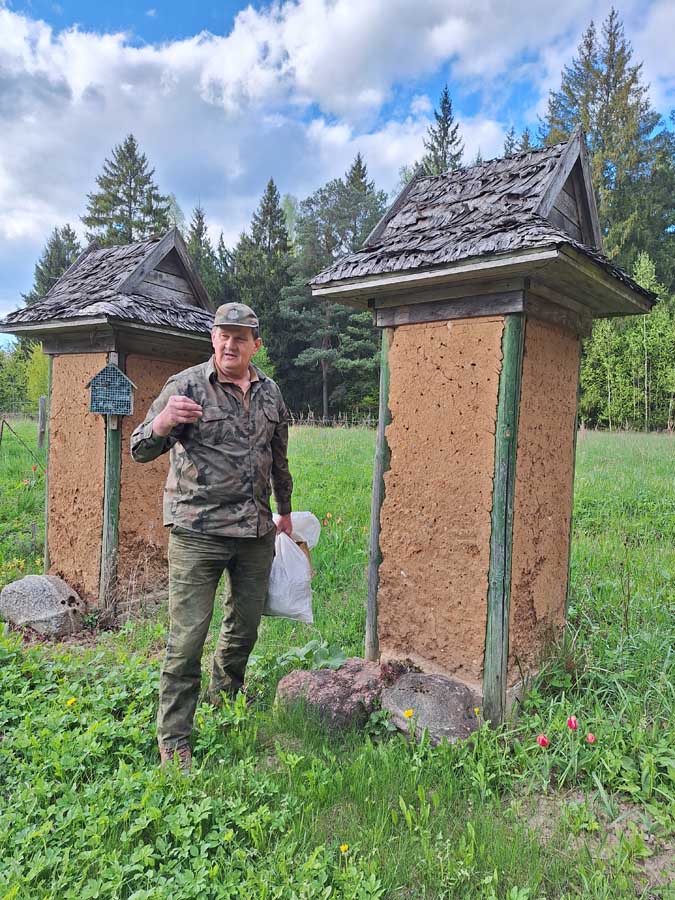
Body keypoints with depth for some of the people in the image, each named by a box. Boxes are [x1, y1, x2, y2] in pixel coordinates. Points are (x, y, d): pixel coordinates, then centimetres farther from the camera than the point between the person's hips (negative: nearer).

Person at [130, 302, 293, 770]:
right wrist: (163, 422, -29)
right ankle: (173, 742, 15)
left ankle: (224, 704, 43)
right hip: (199, 533, -5)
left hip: (256, 531, 5)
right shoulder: (187, 385, -6)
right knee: (187, 638, -2)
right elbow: (140, 450, -7)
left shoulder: (271, 393, 9)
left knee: (245, 627, 18)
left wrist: (285, 511, 26)